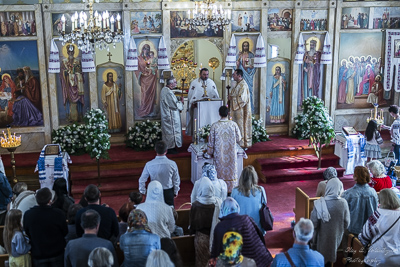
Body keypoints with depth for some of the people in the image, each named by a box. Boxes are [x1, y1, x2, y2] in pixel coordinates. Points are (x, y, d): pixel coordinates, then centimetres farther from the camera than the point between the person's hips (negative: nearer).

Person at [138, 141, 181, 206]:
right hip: (168, 192, 0)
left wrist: (142, 192, 9)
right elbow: (176, 180, -3)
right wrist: (176, 192, 13)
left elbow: (142, 180, -6)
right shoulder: (172, 164, -15)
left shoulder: (149, 165, -15)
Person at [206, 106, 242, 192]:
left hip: (219, 154, -1)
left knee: (220, 172, 11)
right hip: (231, 154, 1)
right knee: (231, 171, 14)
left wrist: (209, 153, 9)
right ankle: (232, 189, 22)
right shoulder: (233, 124, -9)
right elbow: (239, 139, 0)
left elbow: (211, 141, -5)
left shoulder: (214, 126, -12)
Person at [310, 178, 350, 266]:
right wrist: (340, 229, 12)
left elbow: (314, 223, -19)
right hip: (336, 236, 2)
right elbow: (347, 222, -9)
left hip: (322, 236, -2)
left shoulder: (319, 203, -27)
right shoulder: (343, 203, -20)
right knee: (331, 255, 26)